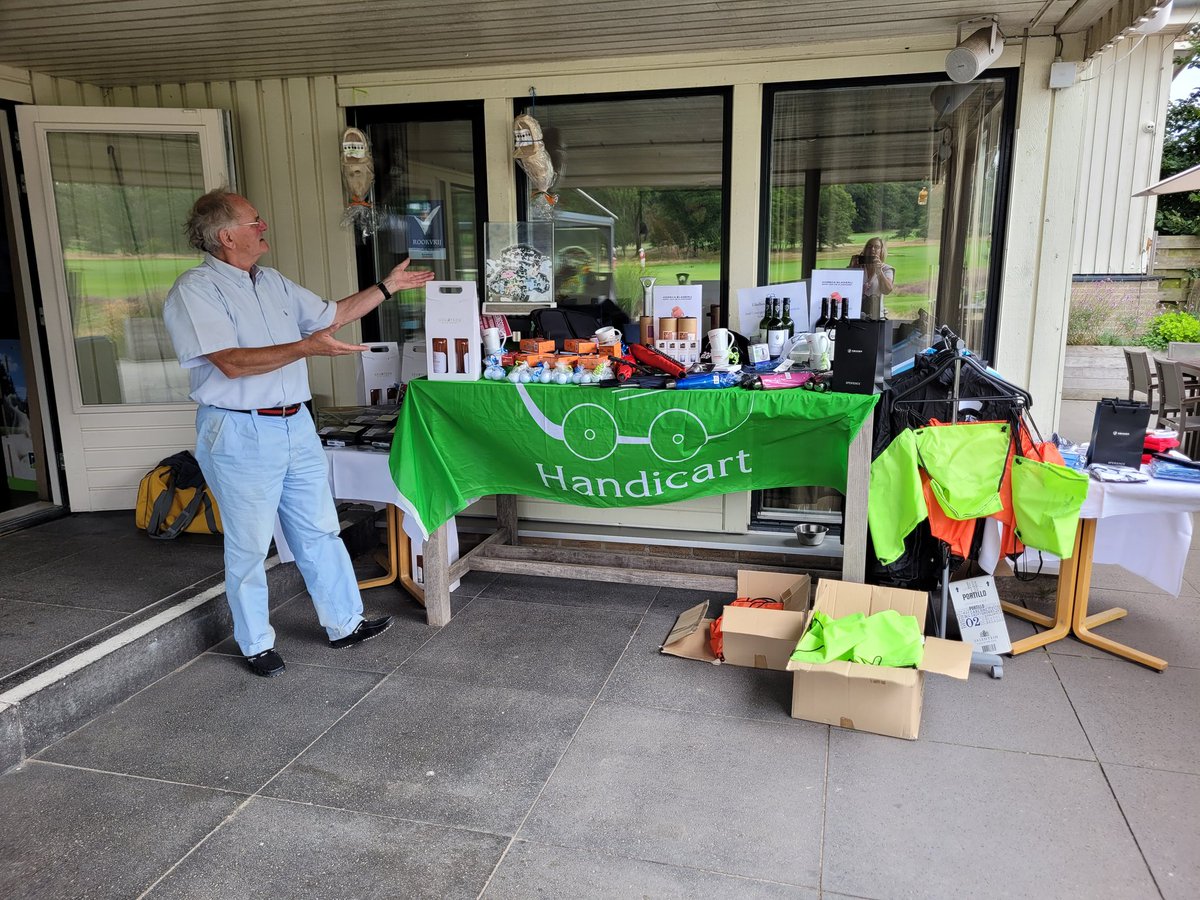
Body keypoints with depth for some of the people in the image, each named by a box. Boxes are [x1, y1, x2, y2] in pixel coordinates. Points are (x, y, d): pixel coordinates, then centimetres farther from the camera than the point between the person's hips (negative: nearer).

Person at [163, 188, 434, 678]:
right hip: (241, 435, -7)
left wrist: (387, 286, 22)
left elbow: (332, 314, 23)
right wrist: (305, 348, -28)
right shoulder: (195, 290, -11)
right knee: (249, 546, 5)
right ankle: (256, 645, 22)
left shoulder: (273, 282, 13)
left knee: (320, 531, 13)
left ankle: (345, 623, 25)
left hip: (296, 426, 7)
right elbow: (232, 363, -22)